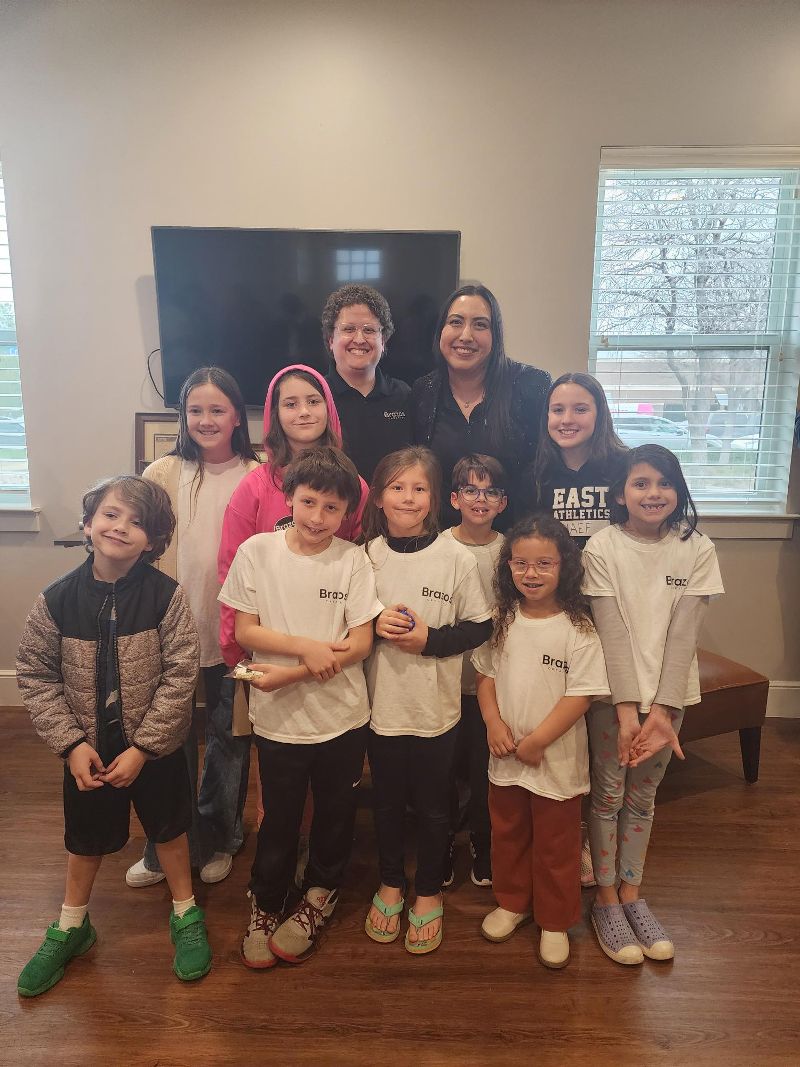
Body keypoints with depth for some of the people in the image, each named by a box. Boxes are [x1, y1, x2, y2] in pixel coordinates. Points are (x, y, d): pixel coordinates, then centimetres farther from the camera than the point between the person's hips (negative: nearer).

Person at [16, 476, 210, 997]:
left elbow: (180, 675, -17)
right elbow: (36, 675, -6)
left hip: (155, 748, -2)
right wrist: (71, 744, -12)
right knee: (86, 838, 21)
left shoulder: (166, 596, -18)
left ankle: (186, 915, 42)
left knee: (169, 828, 17)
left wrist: (142, 747, -17)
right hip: (87, 750, 2)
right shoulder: (57, 599, -12)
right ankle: (72, 927, 47)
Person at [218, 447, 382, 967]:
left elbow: (360, 643, -11)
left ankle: (319, 900, 45)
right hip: (278, 718, 0)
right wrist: (306, 646, -21)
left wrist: (289, 674, -19)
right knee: (278, 822, 14)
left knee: (336, 816, 18)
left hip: (342, 716, 1)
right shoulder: (257, 550, -8)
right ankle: (265, 906, 40)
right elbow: (245, 631, -6)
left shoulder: (353, 560, -9)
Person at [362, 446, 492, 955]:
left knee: (433, 806, 15)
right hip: (382, 702, 2)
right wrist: (375, 625, -14)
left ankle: (429, 894, 37)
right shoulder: (367, 555, -4)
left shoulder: (457, 557, -11)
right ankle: (390, 885, 41)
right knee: (387, 801, 18)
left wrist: (429, 638, -18)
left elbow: (480, 627, -5)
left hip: (436, 705, -2)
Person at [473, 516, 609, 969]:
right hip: (506, 756, 4)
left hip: (557, 759, -4)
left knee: (556, 846, 13)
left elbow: (581, 695, -17)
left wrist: (537, 741, -18)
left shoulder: (577, 628, -16)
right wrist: (494, 722, -10)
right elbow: (486, 674, 5)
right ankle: (513, 903, 44)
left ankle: (555, 922, 35)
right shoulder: (503, 620, -2)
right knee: (507, 835, 21)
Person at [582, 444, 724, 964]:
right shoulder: (602, 548, -10)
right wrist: (627, 708, -17)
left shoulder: (697, 550, -4)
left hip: (669, 693, 2)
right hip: (613, 692, -2)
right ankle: (606, 899, 26)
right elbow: (611, 631, -14)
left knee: (642, 798, 15)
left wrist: (663, 710, -14)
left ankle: (631, 892, 32)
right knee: (608, 795, 9)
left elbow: (683, 634, -9)